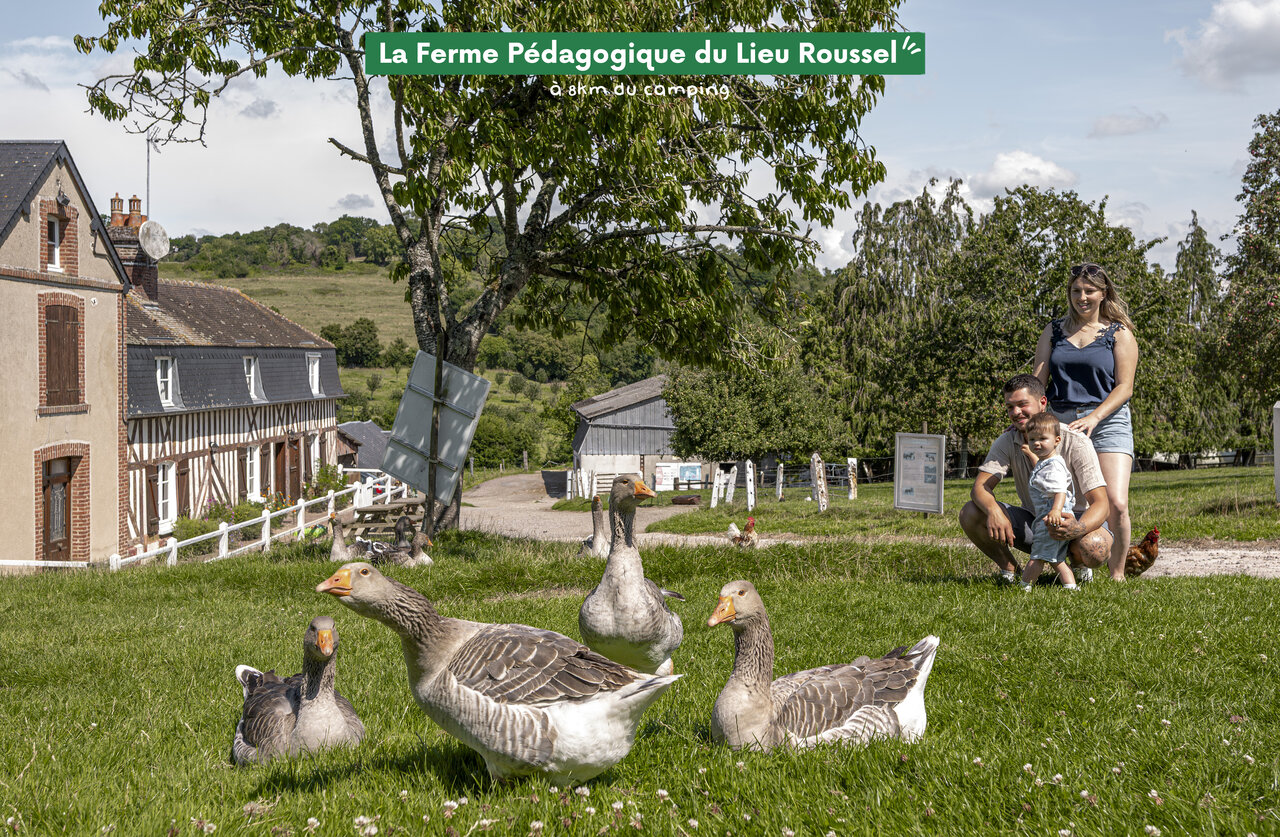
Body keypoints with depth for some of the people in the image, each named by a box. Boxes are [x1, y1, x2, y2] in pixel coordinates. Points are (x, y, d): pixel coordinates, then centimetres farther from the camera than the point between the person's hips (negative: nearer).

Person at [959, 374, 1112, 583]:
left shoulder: (1075, 443, -20)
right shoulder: (1007, 441, -7)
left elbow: (1101, 504, -26)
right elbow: (980, 486, -17)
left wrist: (1078, 528, -49)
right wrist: (994, 511, -42)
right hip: (1032, 522, 3)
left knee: (1095, 548, -39)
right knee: (970, 513, -20)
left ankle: (1078, 563, 0)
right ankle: (1009, 568, 3)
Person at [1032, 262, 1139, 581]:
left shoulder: (1119, 334, 7)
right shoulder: (1053, 332, 15)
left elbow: (1124, 387, -1)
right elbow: (1036, 380, 9)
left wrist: (1093, 418, -16)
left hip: (1107, 421, -3)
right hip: (1059, 423, 3)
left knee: (1116, 504, -17)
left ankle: (1116, 572, 1)